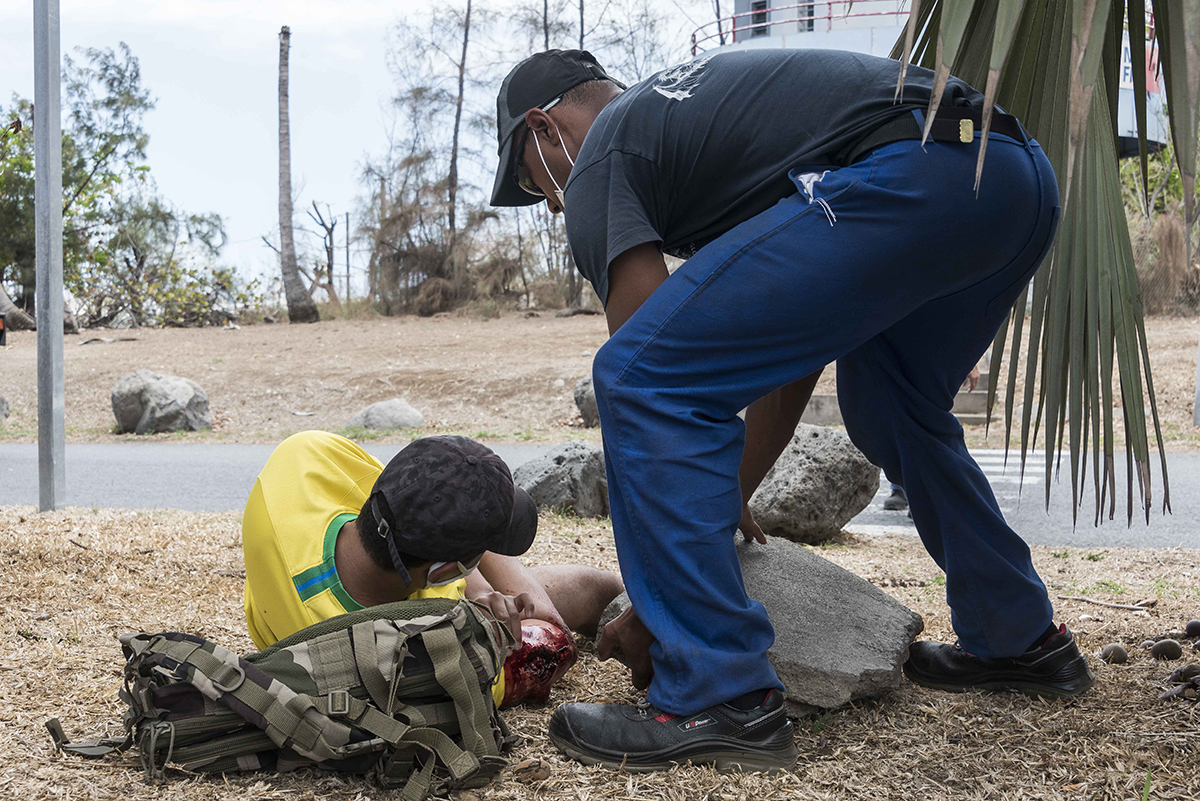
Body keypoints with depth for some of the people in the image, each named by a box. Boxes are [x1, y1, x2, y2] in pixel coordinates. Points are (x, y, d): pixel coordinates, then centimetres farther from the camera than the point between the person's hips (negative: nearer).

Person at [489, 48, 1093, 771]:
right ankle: (1021, 639, 41)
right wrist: (732, 495, 39)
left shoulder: (601, 163, 10)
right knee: (888, 410, 33)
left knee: (643, 380, -5)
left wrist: (651, 610, 12)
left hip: (905, 175, -10)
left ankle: (720, 697, -4)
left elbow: (653, 368, 4)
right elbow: (795, 347, 35)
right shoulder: (696, 103, 35)